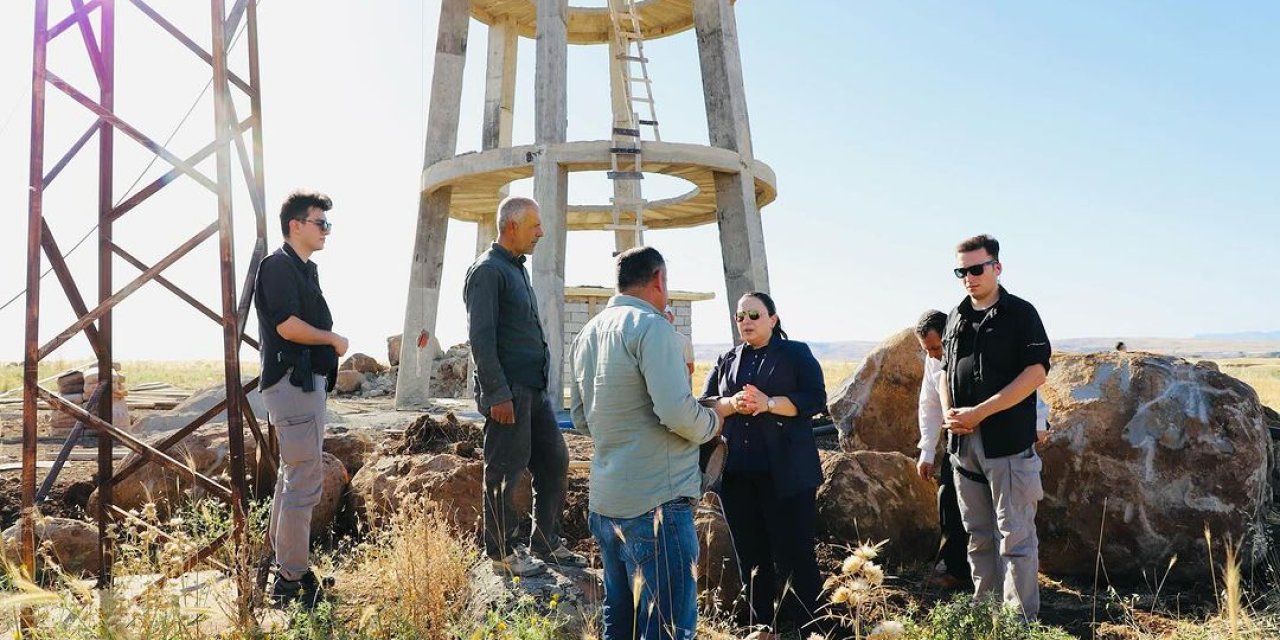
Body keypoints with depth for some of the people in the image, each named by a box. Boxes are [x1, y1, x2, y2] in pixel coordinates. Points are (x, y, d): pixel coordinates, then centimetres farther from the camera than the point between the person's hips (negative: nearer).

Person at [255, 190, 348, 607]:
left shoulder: (305, 269, 19)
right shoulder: (278, 265, -12)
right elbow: (287, 325, -22)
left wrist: (330, 346, 6)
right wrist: (334, 340, -10)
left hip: (307, 381, 11)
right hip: (293, 381, -11)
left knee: (293, 474, 18)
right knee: (305, 480, -9)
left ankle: (281, 561, 29)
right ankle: (293, 579, -2)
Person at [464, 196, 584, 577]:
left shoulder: (517, 268, 18)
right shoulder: (487, 271, -11)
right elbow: (481, 337, -17)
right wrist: (498, 394, -20)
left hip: (535, 389, 10)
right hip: (508, 391, -9)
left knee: (554, 462, 12)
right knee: (504, 473, 1)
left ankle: (546, 543, 24)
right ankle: (502, 553, 14)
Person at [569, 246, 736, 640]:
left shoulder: (587, 334, 13)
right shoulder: (650, 325, -13)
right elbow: (677, 412, -22)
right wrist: (714, 420, -3)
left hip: (603, 501, 9)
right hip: (654, 503, -9)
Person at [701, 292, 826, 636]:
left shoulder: (797, 353, 4)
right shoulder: (727, 360, 16)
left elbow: (816, 399, -7)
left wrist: (768, 403, -19)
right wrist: (731, 404, -10)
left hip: (786, 471, -4)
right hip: (737, 473, 4)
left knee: (793, 551, -2)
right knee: (751, 553, 9)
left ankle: (804, 625, 9)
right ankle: (763, 624, 21)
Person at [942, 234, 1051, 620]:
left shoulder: (1020, 313, -3)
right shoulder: (956, 318, 14)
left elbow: (1035, 372, -12)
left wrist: (979, 413, -15)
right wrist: (951, 415, 3)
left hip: (1008, 441, -6)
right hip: (963, 442, 6)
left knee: (1014, 535, -2)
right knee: (978, 534, 13)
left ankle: (1022, 619, 6)